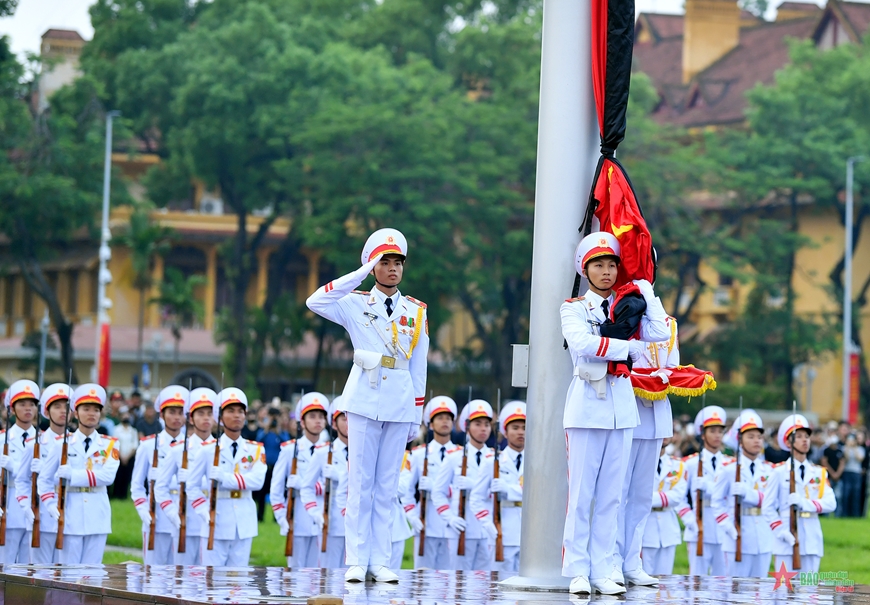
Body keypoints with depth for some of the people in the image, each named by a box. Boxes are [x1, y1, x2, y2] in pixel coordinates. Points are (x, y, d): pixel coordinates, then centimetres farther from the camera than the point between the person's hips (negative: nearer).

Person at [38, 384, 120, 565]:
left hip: (98, 517, 1)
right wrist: (51, 504, -9)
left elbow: (108, 475, -12)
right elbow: (44, 479, 7)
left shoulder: (110, 445, 5)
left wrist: (74, 475, -20)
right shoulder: (63, 443, 4)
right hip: (70, 516, -1)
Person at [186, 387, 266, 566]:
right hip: (217, 525, -2)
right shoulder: (208, 449, 2)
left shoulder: (255, 450, 7)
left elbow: (257, 480, -11)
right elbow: (192, 485, 3)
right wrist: (205, 512, -12)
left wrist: (226, 478, -23)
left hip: (244, 526, 2)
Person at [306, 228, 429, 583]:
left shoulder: (417, 312, 11)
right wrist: (361, 275, -10)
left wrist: (417, 414, 7)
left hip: (400, 404, 2)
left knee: (386, 486, 4)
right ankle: (357, 560, 0)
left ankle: (379, 561, 5)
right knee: (360, 483, -2)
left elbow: (419, 367, 11)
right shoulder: (356, 304, 4)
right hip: (365, 401, -2)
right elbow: (315, 302, -14)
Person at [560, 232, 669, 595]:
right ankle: (578, 571, 0)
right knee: (581, 492, -4)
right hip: (587, 404, -4)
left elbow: (659, 333, -6)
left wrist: (644, 288, 0)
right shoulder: (574, 308, 2)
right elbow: (582, 344, -18)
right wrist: (630, 348, -11)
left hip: (622, 406, 4)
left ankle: (602, 572, 7)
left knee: (610, 495, 4)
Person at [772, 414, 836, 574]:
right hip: (786, 542, -4)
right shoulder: (779, 472, 1)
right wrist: (780, 531, -18)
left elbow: (831, 503, 0)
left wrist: (805, 503, -17)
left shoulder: (819, 473, 12)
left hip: (812, 540, 4)